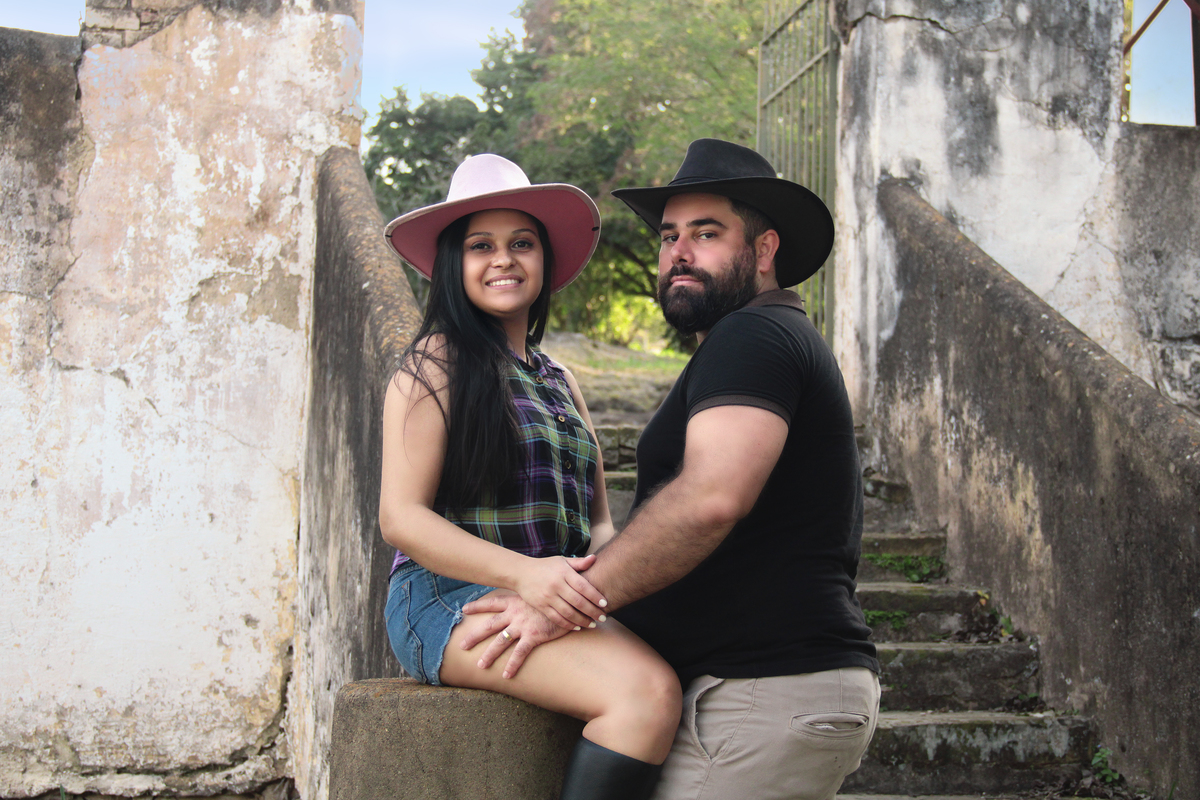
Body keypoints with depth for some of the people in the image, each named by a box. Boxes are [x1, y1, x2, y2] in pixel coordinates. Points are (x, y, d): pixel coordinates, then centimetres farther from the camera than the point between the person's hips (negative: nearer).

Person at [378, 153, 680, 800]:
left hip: (555, 605, 7)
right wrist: (523, 573, -22)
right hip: (452, 600, -6)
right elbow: (400, 517, -7)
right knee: (646, 689, -30)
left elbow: (598, 520, 21)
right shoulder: (437, 361, 1)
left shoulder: (558, 381, 23)